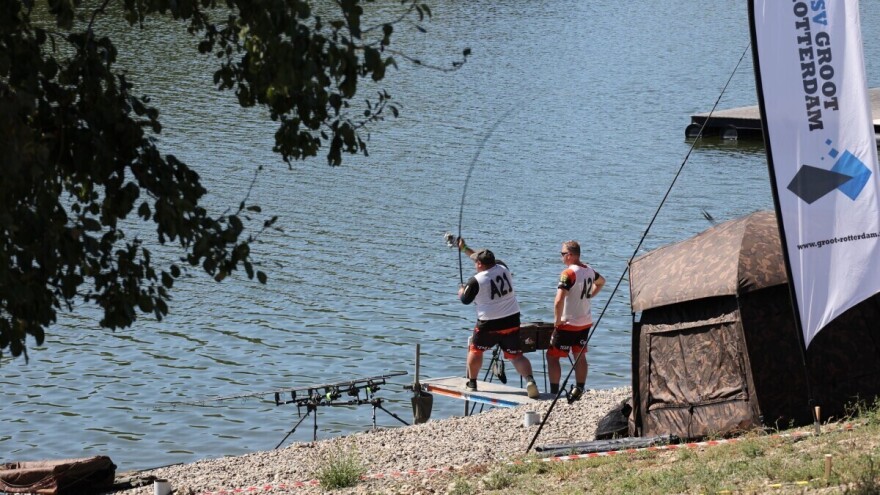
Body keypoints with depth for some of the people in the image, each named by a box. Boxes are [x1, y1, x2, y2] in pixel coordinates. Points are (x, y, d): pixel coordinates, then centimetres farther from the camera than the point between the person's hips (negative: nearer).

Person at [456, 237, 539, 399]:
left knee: (475, 350, 21)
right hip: (512, 321, 4)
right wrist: (464, 249, 30)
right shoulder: (503, 268, 2)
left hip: (489, 324, -4)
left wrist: (461, 291, 27)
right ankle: (529, 379, -17)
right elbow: (487, 260, 22)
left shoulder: (475, 281, -12)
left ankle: (472, 382, 30)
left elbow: (465, 300, 3)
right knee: (516, 355, 6)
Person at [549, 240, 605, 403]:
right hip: (585, 322, 8)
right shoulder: (589, 270, 3)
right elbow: (601, 282, 27)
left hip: (568, 324, -8)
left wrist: (557, 320, -16)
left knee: (552, 356, 1)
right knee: (580, 356, 16)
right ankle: (579, 390, 18)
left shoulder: (568, 274, -22)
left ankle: (554, 393, -1)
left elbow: (558, 301, -30)